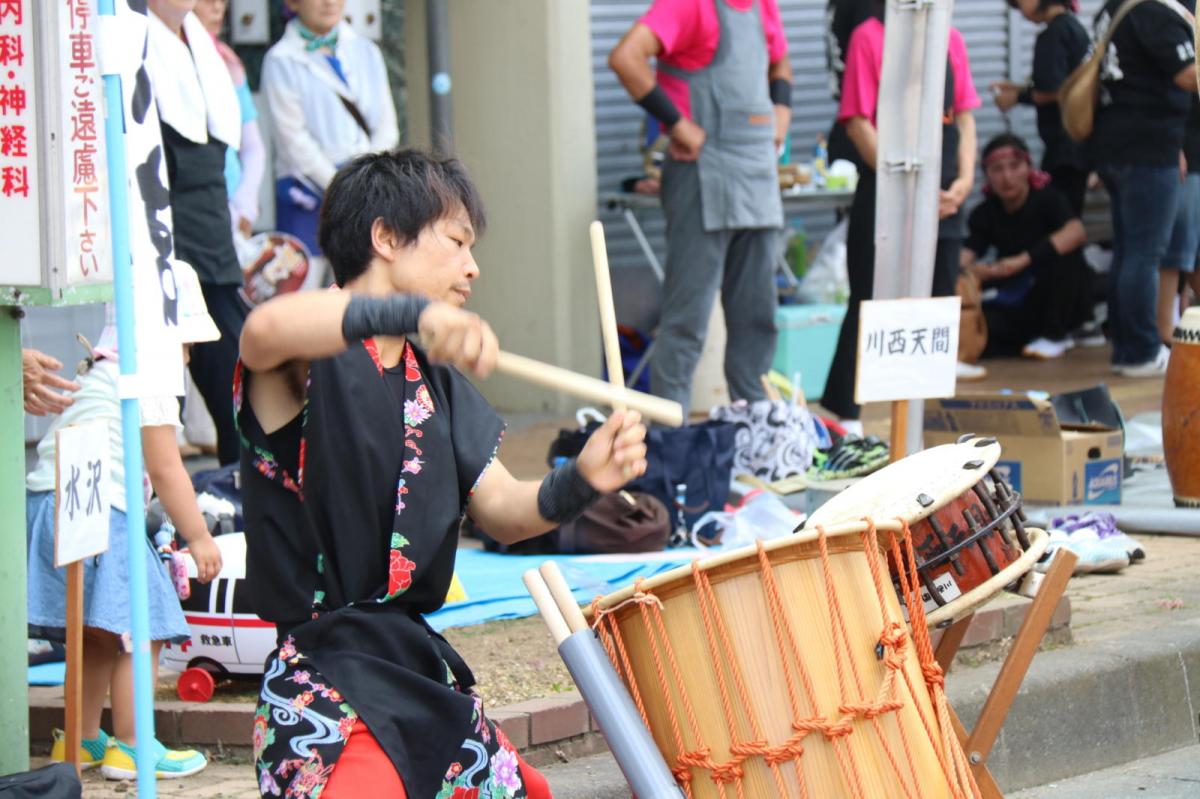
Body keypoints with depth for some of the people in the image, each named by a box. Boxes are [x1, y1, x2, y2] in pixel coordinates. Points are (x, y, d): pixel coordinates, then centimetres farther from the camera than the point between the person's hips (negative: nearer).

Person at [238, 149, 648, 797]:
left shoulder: (435, 379, 16)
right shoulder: (310, 358, -9)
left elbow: (501, 512, 9)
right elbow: (264, 330, -34)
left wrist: (578, 482, -12)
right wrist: (412, 312, -47)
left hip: (423, 668, 8)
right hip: (324, 687, -8)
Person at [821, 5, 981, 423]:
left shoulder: (950, 40, 10)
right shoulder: (870, 36, -6)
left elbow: (964, 117, 12)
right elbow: (858, 122, -9)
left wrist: (965, 178, -3)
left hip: (945, 199, 5)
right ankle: (841, 413, 2)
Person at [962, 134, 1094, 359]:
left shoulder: (1046, 198, -12)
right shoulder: (985, 214, -1)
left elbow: (1077, 232, -32)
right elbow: (962, 261, -11)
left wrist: (1023, 260, -40)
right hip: (1014, 303, 3)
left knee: (1065, 253, -32)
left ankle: (1054, 335, -13)